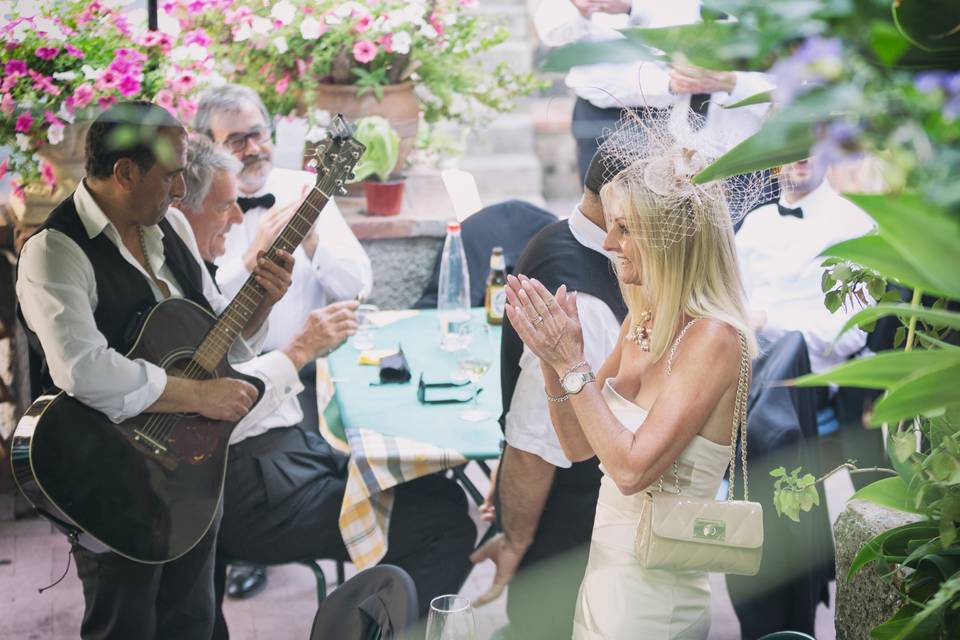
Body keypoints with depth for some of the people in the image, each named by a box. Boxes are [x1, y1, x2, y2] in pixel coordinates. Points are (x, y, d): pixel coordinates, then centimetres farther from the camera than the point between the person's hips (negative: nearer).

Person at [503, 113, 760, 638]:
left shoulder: (712, 337, -20)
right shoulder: (640, 323, 3)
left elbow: (633, 468, -25)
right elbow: (579, 445, 6)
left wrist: (572, 363, -22)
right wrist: (551, 357, -8)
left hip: (651, 595, -7)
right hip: (606, 567, 7)